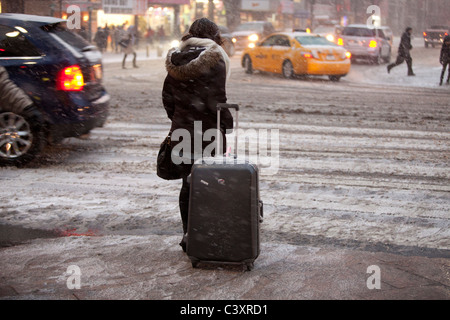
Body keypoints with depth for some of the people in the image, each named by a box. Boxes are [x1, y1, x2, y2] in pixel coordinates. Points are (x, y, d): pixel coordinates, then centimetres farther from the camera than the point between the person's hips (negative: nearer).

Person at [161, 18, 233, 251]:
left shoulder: (175, 60, 8)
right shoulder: (214, 60, -10)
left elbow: (167, 97, 12)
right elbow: (216, 100, -14)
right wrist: (227, 124, -5)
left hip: (181, 130, 6)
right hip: (207, 131, -5)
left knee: (188, 183, 12)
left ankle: (188, 235, 18)